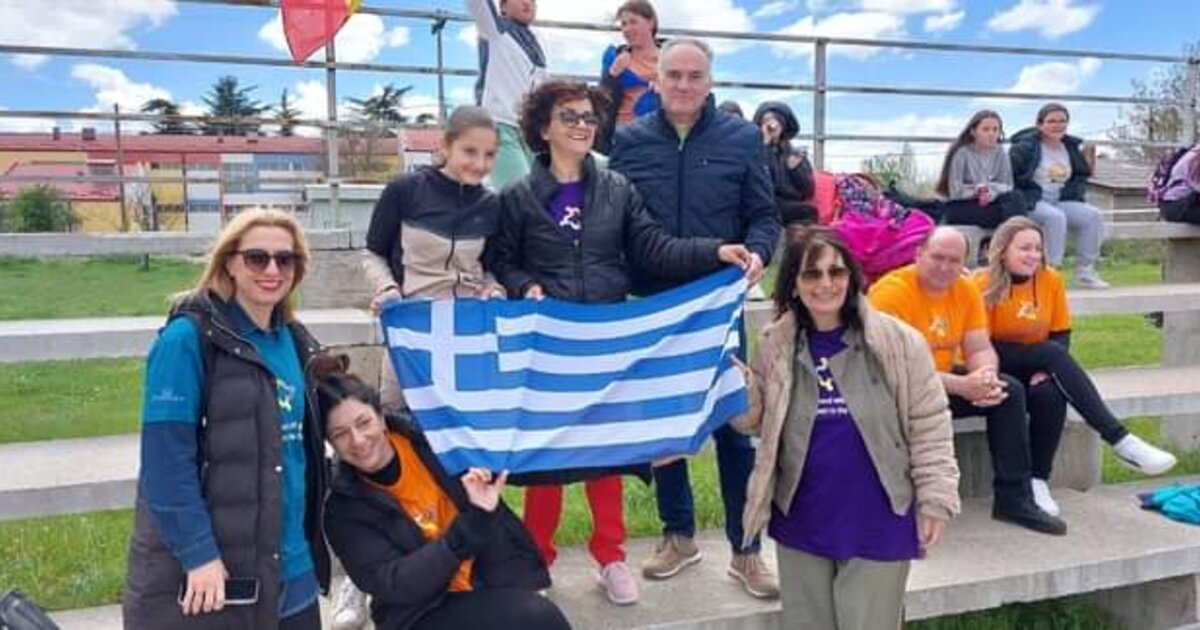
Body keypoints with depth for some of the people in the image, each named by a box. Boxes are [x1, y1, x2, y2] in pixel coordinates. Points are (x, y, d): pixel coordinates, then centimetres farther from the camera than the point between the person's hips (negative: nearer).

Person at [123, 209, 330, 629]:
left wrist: (309, 537, 15)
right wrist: (198, 553, -19)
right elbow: (165, 460, -16)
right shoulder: (188, 338, -12)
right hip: (203, 573, -6)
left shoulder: (293, 341, 8)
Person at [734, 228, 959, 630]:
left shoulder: (897, 340, -10)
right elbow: (756, 420, 4)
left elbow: (929, 424, -5)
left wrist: (935, 498, -6)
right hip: (801, 523, 3)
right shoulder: (775, 345, -2)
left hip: (878, 525, -2)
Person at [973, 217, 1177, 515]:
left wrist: (1048, 366, -17)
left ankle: (1038, 480, -22)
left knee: (1051, 393, -32)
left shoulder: (1051, 279, 0)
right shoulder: (984, 284, -13)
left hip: (1037, 367, 4)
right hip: (999, 368, -4)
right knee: (1052, 353, -30)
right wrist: (1049, 359, -23)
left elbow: (1062, 335, 4)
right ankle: (1119, 439, -30)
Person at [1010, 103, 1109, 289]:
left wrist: (1072, 191, 7)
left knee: (1093, 215, -16)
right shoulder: (1025, 147, -5)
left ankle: (1085, 272, -10)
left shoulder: (1071, 148, 15)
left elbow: (1083, 174, 27)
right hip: (1032, 203, -6)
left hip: (1061, 201, 7)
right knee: (1056, 217, -36)